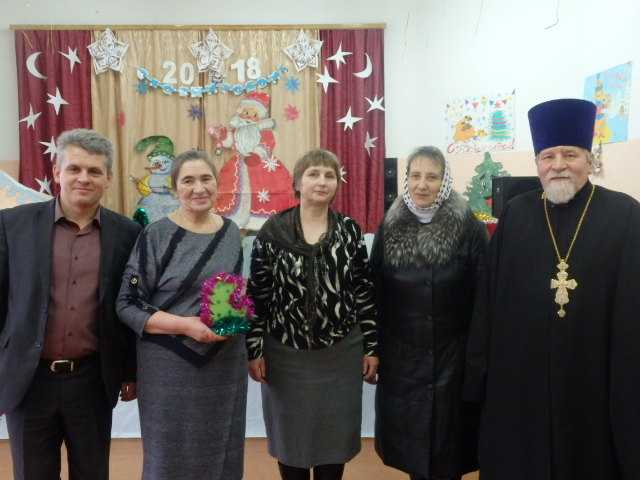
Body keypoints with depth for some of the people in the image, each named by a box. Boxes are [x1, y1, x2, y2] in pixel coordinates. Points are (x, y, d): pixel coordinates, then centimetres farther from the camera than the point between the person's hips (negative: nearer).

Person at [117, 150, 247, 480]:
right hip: (171, 364, -4)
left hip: (226, 362, 4)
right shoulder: (156, 235, -9)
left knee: (220, 451, 16)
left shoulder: (231, 232, 5)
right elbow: (128, 305, -9)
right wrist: (185, 325, -20)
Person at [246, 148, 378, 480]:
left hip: (341, 353, 1)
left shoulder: (350, 231, 0)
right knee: (290, 433, 14)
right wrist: (253, 349, -5)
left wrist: (372, 347, 1)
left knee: (335, 434, 14)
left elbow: (364, 291, 2)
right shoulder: (273, 231, -4)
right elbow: (257, 293, -3)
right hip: (286, 353, -1)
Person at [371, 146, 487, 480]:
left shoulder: (468, 227, -8)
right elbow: (375, 292, 2)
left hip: (452, 354, -2)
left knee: (447, 443, 11)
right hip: (401, 355, 3)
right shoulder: (390, 226, 0)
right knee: (409, 438, 14)